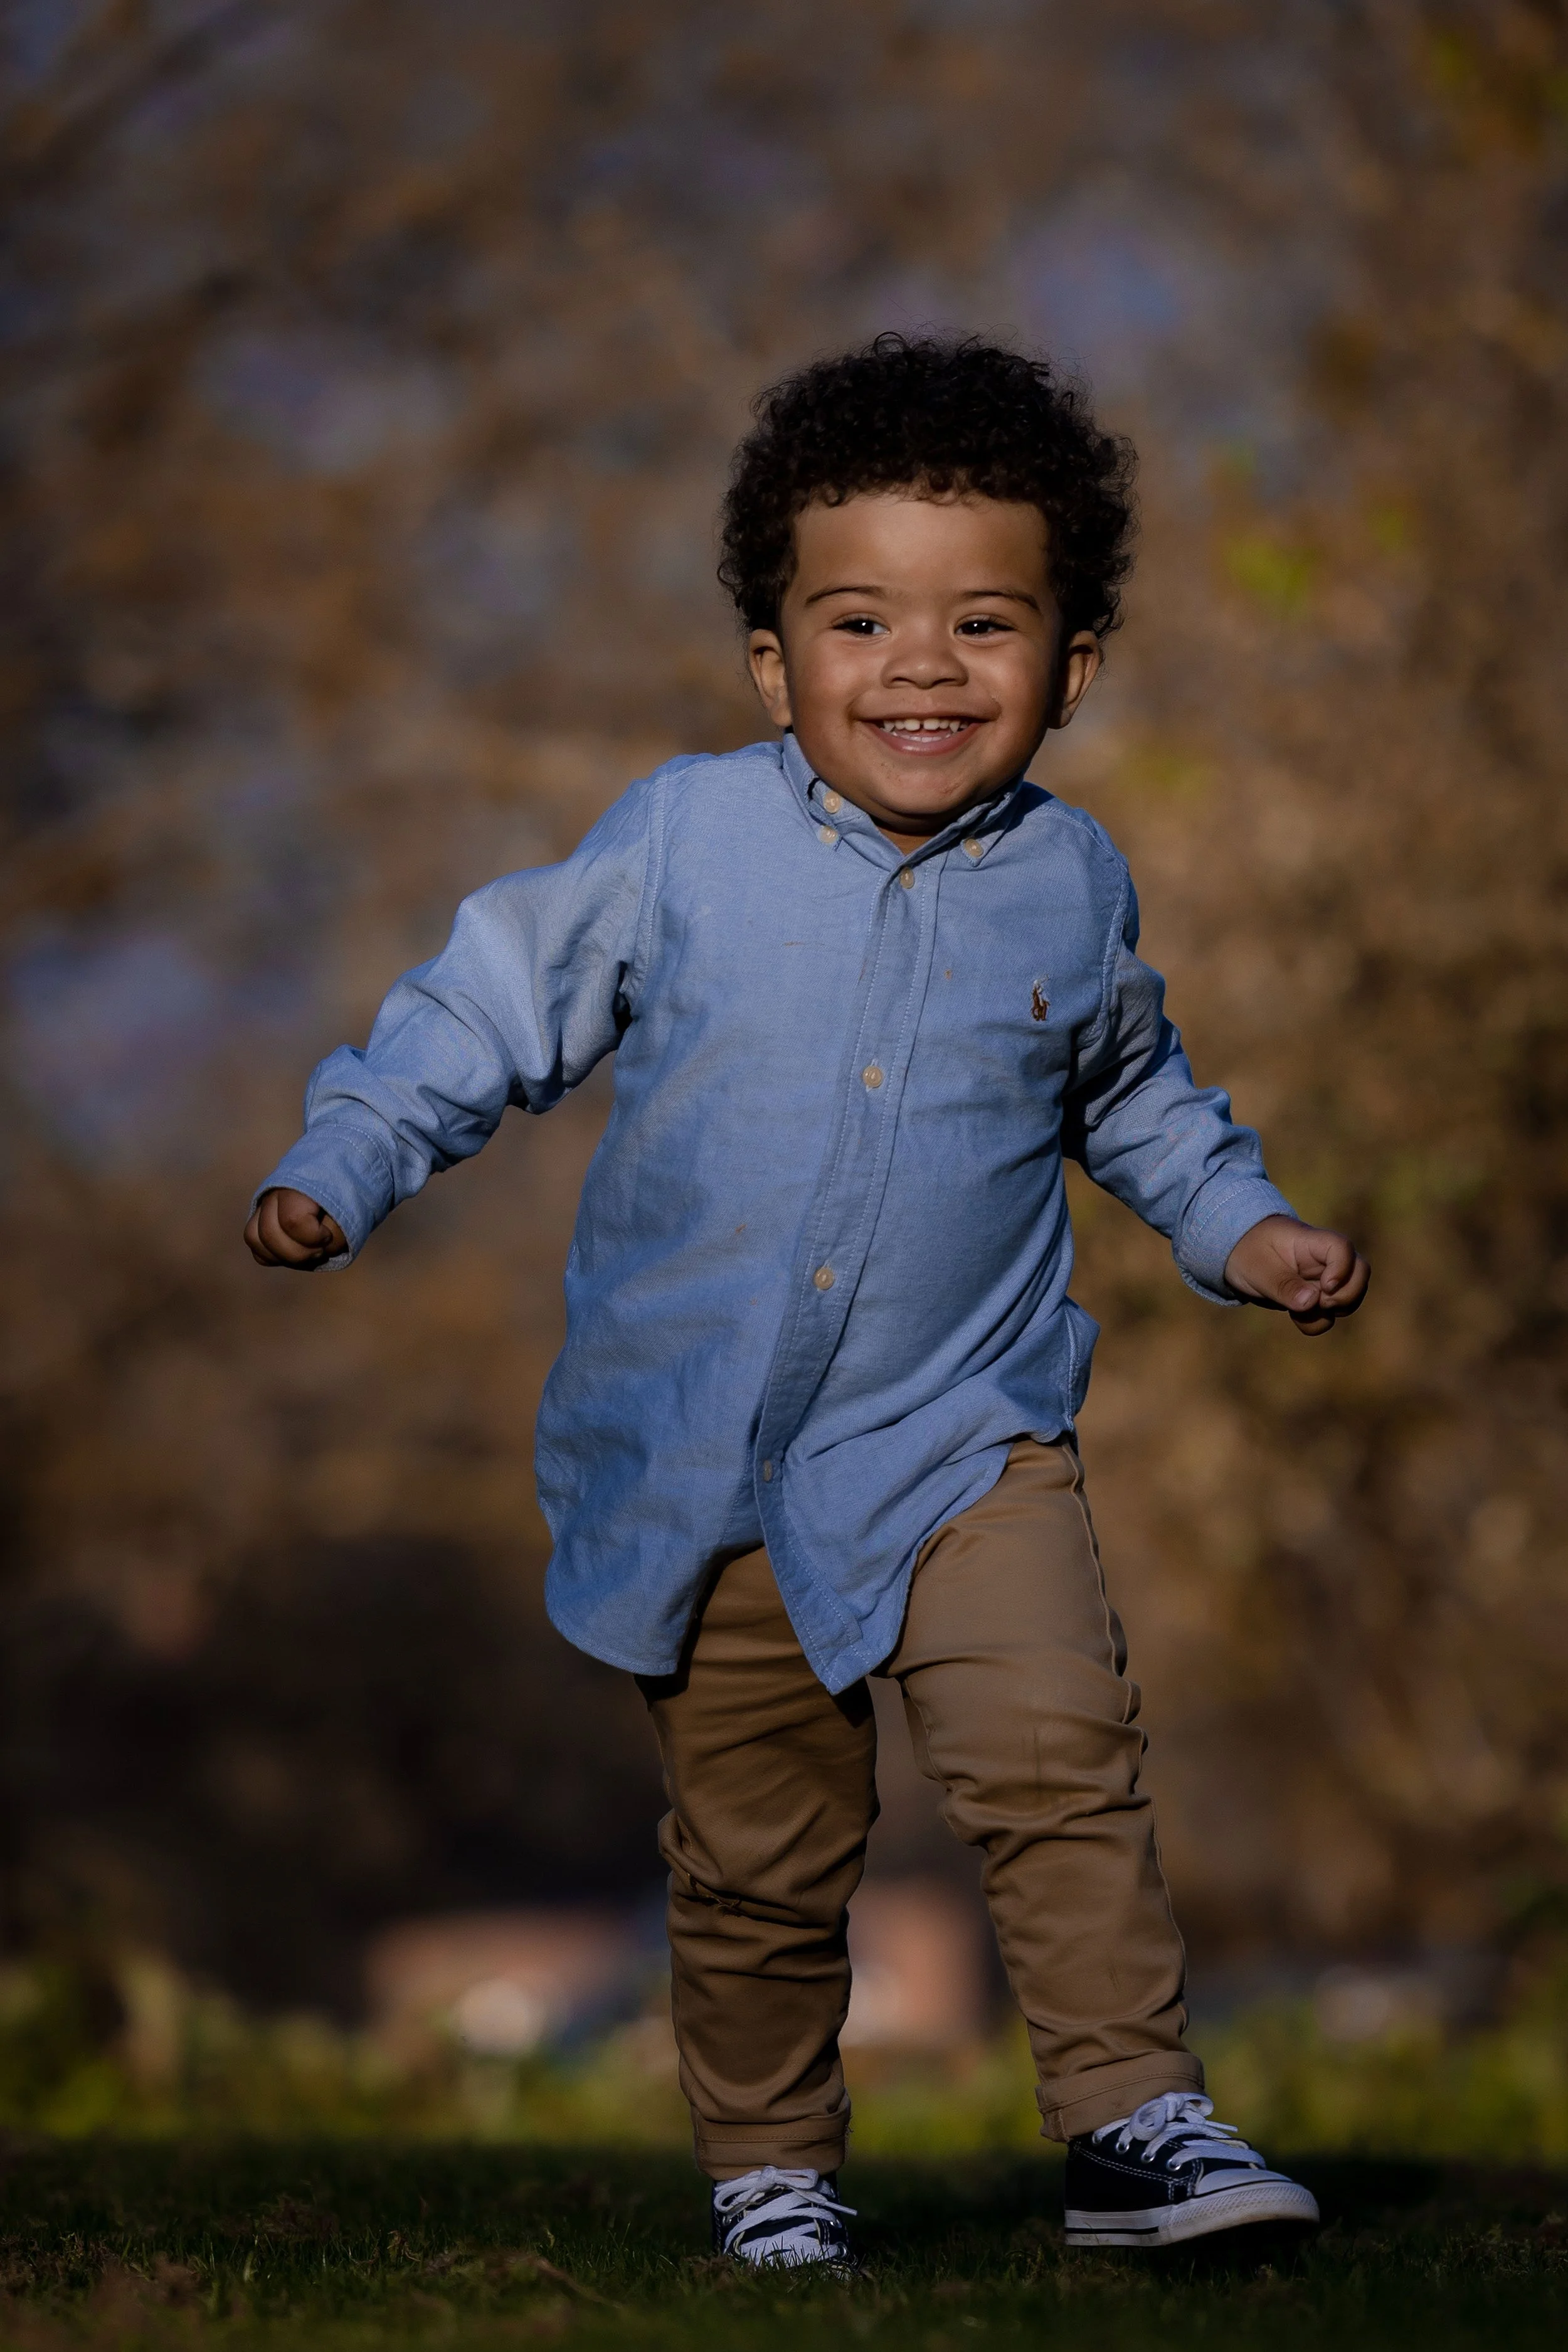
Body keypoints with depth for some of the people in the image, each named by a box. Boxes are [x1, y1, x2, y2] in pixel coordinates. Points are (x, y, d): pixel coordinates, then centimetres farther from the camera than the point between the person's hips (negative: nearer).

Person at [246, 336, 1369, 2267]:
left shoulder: (1071, 881, 1)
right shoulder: (685, 841, -7)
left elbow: (1130, 1094, 20)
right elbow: (495, 1006, 0)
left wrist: (1242, 1230, 11)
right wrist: (335, 1169, -9)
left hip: (959, 1438, 0)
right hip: (695, 1462, 0)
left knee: (1055, 1754, -20)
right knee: (757, 1855, 8)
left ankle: (1132, 2123, -11)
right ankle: (768, 2167, 26)